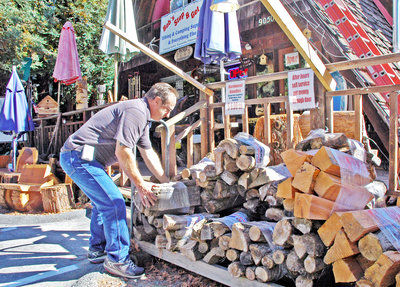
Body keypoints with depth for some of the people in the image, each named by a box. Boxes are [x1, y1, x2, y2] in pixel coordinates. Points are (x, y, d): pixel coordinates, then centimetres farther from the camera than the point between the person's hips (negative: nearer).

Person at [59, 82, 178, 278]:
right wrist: (140, 184, -13)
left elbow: (148, 153, 21)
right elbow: (122, 152, -22)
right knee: (114, 203, -12)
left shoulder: (142, 117, 17)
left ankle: (97, 250, 35)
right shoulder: (136, 111, -17)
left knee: (103, 201, 21)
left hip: (75, 157, 11)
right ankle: (117, 260, -1)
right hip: (79, 157, -11)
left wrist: (167, 183, 21)